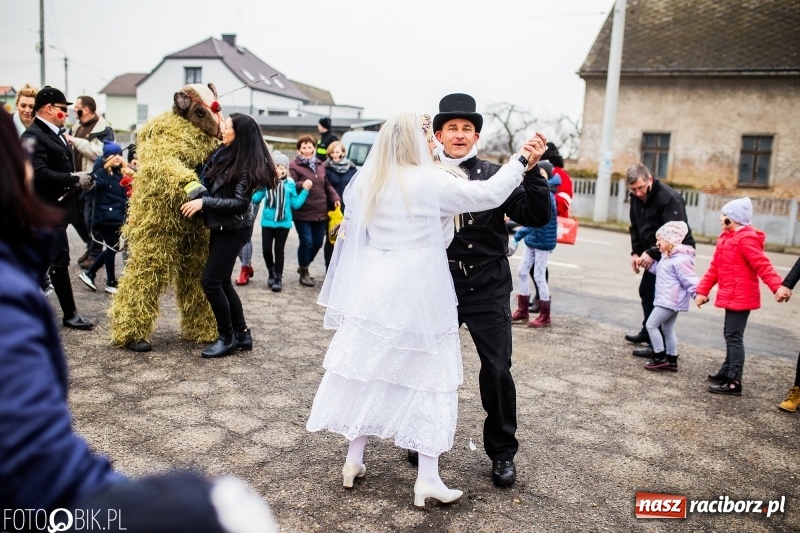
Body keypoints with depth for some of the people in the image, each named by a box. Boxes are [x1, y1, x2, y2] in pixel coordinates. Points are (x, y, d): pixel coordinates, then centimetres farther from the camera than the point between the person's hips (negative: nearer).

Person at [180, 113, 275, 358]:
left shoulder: (246, 164, -16)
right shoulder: (222, 154, 6)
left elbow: (239, 203, -20)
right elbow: (207, 182, 18)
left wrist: (204, 202, -21)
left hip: (234, 229, -8)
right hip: (220, 227, 8)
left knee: (211, 281, -7)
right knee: (222, 281, 13)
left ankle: (227, 338, 7)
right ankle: (242, 334, 23)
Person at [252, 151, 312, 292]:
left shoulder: (290, 183, -2)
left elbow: (295, 204, 1)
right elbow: (255, 199, -1)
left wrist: (305, 190, -4)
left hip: (284, 223, -1)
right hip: (267, 222, 1)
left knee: (279, 249, 5)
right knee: (266, 249, 5)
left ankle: (278, 277, 16)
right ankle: (271, 273, 29)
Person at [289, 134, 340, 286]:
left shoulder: (320, 165, 14)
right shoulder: (294, 166, -4)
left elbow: (327, 184, 17)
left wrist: (335, 198, 2)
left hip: (320, 212, 6)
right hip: (303, 212, -6)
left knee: (318, 242, 11)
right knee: (307, 241, -7)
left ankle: (303, 266, 33)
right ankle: (304, 273, 13)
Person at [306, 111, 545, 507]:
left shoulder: (366, 182, 4)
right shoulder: (431, 182, -12)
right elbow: (490, 194, -7)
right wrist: (522, 158, 4)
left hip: (375, 292, 5)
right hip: (420, 296, -5)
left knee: (368, 370, 14)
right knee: (427, 378, 5)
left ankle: (353, 461, 24)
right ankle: (427, 478, 10)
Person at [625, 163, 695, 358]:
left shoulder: (669, 198, -24)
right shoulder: (636, 198, 2)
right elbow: (635, 228, 10)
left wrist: (653, 254, -30)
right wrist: (636, 252, -3)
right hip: (653, 254, 9)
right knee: (646, 291, 18)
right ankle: (648, 332, 38)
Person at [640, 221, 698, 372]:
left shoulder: (680, 260, -20)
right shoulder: (667, 257, 13)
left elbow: (689, 280, -21)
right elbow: (658, 269, 27)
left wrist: (698, 295, -27)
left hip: (670, 301, -11)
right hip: (668, 300, 11)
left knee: (651, 324, -8)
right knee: (668, 329, 16)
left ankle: (660, 357, -2)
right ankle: (672, 361, 24)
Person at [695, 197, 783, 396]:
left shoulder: (746, 239, -17)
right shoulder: (726, 237, 12)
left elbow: (762, 265, -24)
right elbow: (715, 268, 15)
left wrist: (777, 287, -36)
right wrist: (702, 290, 13)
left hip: (740, 297, -10)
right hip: (731, 296, 10)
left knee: (734, 337, -8)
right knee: (730, 335, 19)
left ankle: (734, 383, -4)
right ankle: (727, 372, 32)